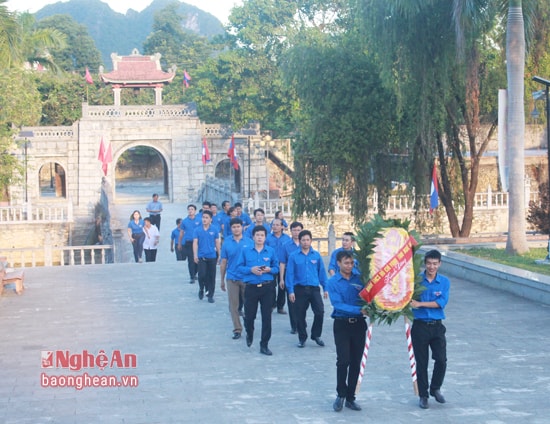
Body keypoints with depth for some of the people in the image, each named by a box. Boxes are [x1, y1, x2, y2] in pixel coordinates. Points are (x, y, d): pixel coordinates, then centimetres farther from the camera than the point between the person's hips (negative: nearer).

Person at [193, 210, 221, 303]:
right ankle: (201, 289, 21)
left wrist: (219, 255, 5)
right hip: (201, 257, -1)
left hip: (212, 257, 1)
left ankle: (210, 295, 14)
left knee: (211, 276, 4)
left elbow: (217, 243, 4)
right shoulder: (197, 230, -2)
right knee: (202, 275, -8)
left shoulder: (214, 229, -2)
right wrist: (195, 255, -16)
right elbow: (195, 243, -6)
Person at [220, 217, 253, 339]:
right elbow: (223, 262, 6)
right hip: (232, 278, 1)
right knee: (233, 305, 1)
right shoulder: (226, 242, 1)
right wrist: (222, 280, 8)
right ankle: (237, 329, 7)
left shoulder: (249, 242, -2)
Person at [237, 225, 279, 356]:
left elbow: (276, 268, 7)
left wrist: (269, 270, -13)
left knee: (267, 317, 0)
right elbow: (240, 267, 1)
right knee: (249, 315, 7)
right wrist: (251, 269, -15)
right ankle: (249, 334, 41)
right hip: (251, 287, 0)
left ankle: (264, 345, 9)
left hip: (267, 287, 0)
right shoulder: (246, 251, 0)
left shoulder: (271, 251, 2)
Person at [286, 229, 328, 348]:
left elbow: (322, 272, 7)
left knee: (320, 311, -9)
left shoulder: (316, 255, 3)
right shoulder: (293, 256, -2)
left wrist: (325, 288, 5)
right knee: (300, 315, 6)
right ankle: (302, 338, 23)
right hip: (300, 289, -1)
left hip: (314, 288, 1)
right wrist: (290, 291, -8)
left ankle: (316, 335, 11)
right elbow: (290, 274, -3)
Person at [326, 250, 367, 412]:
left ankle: (350, 397, 17)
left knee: (356, 362, 6)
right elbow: (338, 305, -15)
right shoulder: (333, 282, -5)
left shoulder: (360, 279, 4)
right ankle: (341, 394, 10)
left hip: (359, 324, 3)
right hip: (342, 324, -3)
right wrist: (359, 310, -25)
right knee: (343, 361, -9)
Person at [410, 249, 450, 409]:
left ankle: (435, 389, 20)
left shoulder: (444, 282, 1)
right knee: (421, 363, 5)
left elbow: (442, 302, -12)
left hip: (437, 326, 1)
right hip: (420, 326, -1)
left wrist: (420, 304, -18)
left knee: (441, 359, -5)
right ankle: (423, 395, 17)